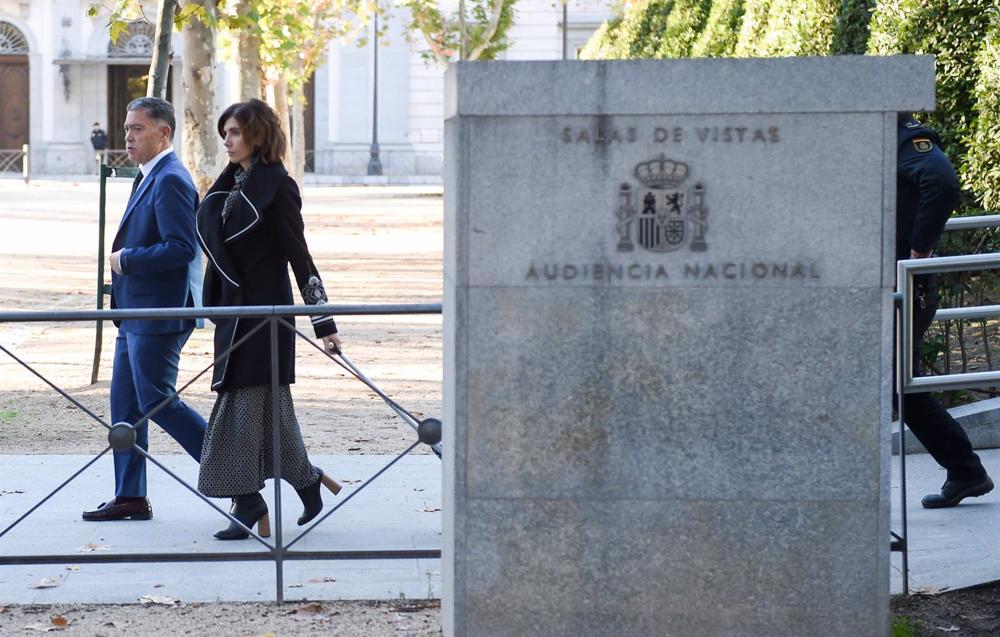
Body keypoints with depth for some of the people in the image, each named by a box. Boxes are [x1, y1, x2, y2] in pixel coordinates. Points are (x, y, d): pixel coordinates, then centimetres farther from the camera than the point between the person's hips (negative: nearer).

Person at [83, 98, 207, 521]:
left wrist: (127, 260, -17)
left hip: (159, 313, -11)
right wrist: (124, 259, 11)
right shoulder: (150, 178, 16)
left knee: (156, 401, -7)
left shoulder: (170, 180, -16)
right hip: (137, 312, 11)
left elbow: (182, 247, -24)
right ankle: (130, 497, 16)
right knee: (125, 404, 11)